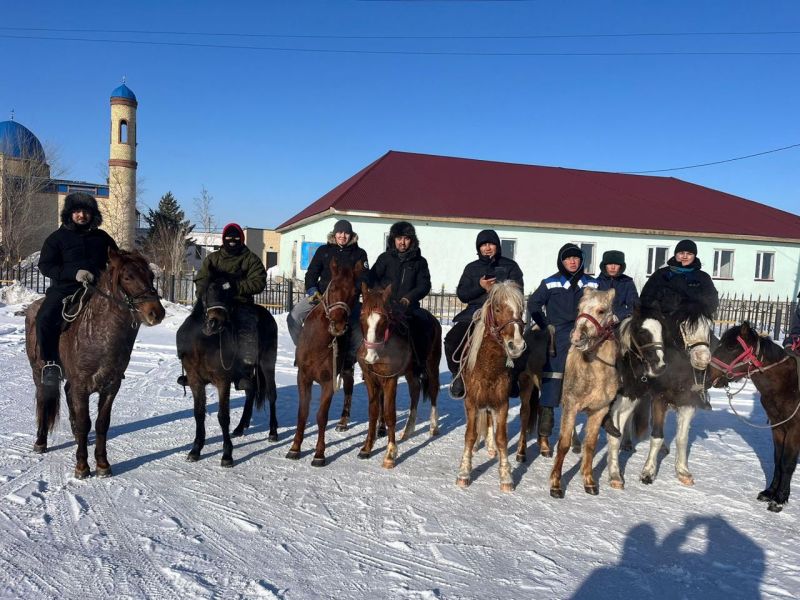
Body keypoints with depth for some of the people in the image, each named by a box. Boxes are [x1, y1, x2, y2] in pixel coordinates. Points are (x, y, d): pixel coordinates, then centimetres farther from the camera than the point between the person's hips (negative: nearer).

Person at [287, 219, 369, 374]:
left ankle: (349, 360, 1)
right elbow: (311, 273, 9)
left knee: (360, 327, -21)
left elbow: (364, 278, 0)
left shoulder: (359, 253, 6)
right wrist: (312, 290, -9)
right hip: (321, 295, 2)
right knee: (294, 317, -12)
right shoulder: (324, 250, 9)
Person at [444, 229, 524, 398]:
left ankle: (512, 378, -4)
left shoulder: (510, 266, 11)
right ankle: (458, 375, 0)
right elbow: (461, 294, 8)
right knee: (451, 340, -20)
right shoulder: (472, 268, 16)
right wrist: (480, 287, -9)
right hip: (475, 312, 2)